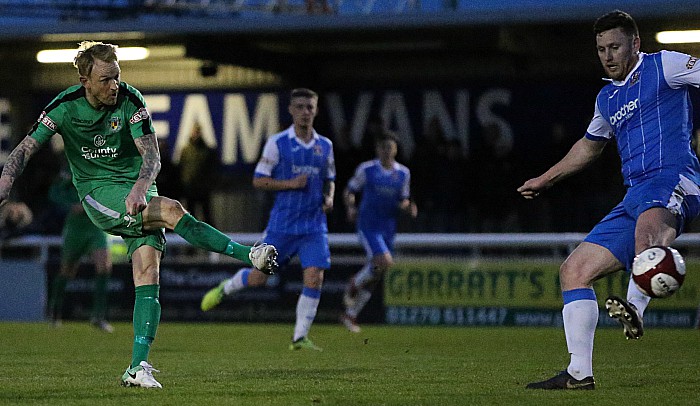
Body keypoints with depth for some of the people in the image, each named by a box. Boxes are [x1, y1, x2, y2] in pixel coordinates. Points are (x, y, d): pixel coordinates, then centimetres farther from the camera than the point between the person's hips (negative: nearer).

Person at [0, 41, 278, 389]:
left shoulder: (130, 100, -9)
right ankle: (249, 254, -24)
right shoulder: (65, 106, -8)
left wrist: (140, 188, -35)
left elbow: (151, 155, -15)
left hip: (136, 193, 2)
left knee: (148, 273, -14)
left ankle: (138, 367, -15)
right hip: (98, 193, -2)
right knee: (173, 211, -28)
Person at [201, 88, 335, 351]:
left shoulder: (325, 146, 8)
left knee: (314, 279, -12)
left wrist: (329, 198, 0)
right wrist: (290, 184, -17)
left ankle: (300, 338, -1)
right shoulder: (277, 142, -4)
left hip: (314, 225, 2)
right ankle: (225, 288, 36)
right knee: (258, 277, 3)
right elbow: (258, 181, -4)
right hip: (282, 223, -2)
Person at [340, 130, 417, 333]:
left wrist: (409, 207, -6)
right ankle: (354, 285, 1)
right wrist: (350, 207, -15)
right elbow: (349, 191, 5)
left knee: (375, 277, 7)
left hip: (388, 229, 5)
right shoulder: (366, 169, -3)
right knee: (384, 262, -26)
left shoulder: (403, 173, 8)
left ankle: (350, 315, 22)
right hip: (368, 226, -5)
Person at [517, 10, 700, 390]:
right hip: (634, 198, 8)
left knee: (648, 224, -43)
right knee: (574, 270, 2)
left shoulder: (664, 66, 5)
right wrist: (546, 179, 48)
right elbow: (590, 145, 42)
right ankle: (579, 373, 2)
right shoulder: (607, 98, 26)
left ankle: (636, 308, -65)